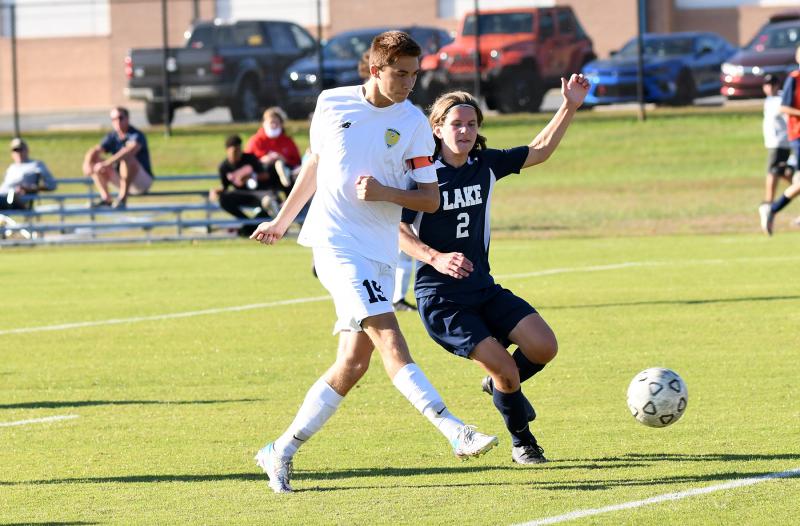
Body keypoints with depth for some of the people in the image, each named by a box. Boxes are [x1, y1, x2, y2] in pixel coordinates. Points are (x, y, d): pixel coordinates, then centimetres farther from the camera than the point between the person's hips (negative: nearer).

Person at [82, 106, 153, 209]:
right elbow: (94, 151, -6)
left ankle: (123, 197, -33)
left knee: (127, 158, -35)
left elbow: (129, 151, -38)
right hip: (121, 180, 7)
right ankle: (106, 198, -10)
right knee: (95, 160, -5)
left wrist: (106, 164, -45)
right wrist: (87, 164, -29)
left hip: (144, 180, -7)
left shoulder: (137, 136, -17)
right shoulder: (112, 137, 2)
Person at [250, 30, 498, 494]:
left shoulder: (414, 122, 2)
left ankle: (282, 452, 13)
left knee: (353, 363, 1)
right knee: (390, 341, -19)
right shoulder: (332, 105, 2)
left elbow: (431, 199, 2)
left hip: (380, 253, 3)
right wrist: (283, 220, 29)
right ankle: (455, 432, -28)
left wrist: (385, 193, -16)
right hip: (336, 242, -3)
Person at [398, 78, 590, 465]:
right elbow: (396, 229, -13)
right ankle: (521, 442, 12)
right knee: (505, 368, -16)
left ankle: (500, 385, 22)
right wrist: (436, 258, -27)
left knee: (544, 347, -11)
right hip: (440, 299, -6)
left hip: (483, 288, 6)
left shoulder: (485, 165, 5)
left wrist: (569, 107, 2)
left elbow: (539, 151, 14)